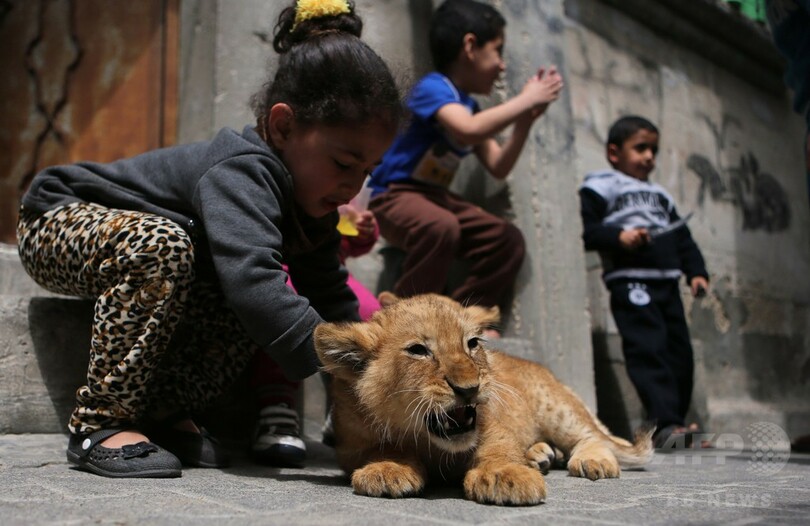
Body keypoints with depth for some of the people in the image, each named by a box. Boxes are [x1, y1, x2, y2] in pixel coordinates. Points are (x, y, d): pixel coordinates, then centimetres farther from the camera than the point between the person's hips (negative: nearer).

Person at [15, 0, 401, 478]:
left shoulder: (312, 203, -7)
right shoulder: (242, 173, -37)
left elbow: (332, 300, -5)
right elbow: (253, 282, -53)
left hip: (131, 239, 8)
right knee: (161, 245, -38)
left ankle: (165, 414, -2)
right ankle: (101, 422, -26)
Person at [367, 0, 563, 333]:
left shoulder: (470, 107, 10)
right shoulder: (433, 87, -15)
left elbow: (498, 168, 11)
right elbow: (469, 131, -35)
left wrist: (525, 119, -1)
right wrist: (526, 99, -23)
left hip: (436, 197, 9)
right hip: (396, 196, -8)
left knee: (508, 240, -2)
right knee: (440, 226, -39)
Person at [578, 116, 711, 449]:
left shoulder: (660, 194, 27)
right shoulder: (600, 187, 4)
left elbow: (682, 238, 25)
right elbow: (585, 231, -8)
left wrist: (696, 271, 12)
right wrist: (618, 236, -22)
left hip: (667, 283, 8)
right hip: (630, 281, -8)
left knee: (680, 353, 5)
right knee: (649, 351, -17)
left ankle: (675, 425, 11)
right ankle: (666, 424, -23)